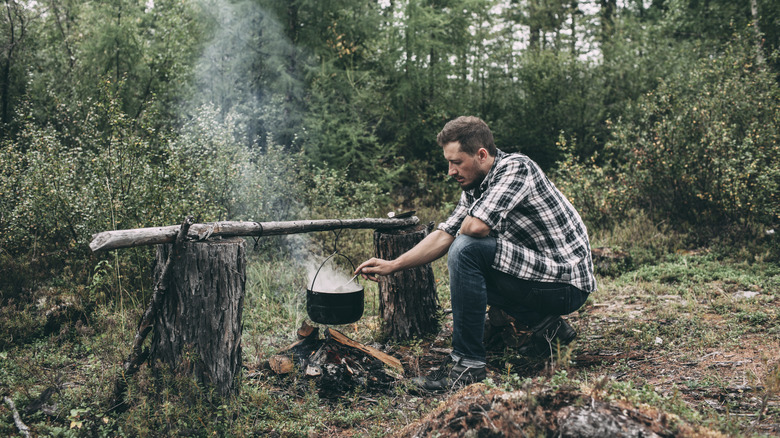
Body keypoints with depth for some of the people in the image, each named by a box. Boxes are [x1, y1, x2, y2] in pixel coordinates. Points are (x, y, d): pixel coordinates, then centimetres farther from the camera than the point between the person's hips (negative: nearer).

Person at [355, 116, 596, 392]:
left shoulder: (516, 168, -18)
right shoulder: (475, 188, 8)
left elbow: (476, 226, -30)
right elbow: (444, 235, 8)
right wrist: (391, 266, 1)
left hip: (567, 284, -10)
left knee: (467, 249, -23)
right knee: (465, 268, 22)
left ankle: (468, 363, -14)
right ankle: (545, 324, 17)